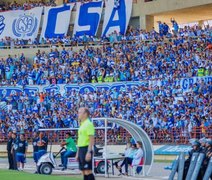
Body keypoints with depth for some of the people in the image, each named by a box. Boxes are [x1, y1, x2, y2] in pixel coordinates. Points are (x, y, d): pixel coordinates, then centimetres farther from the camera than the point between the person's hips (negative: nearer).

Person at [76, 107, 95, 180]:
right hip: (81, 149, 9)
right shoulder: (82, 125, 18)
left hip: (86, 149, -9)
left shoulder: (89, 124, -11)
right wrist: (78, 153, 21)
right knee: (84, 172, 9)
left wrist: (89, 152, -23)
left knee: (88, 171, -11)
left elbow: (91, 139, -17)